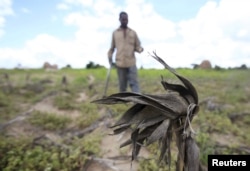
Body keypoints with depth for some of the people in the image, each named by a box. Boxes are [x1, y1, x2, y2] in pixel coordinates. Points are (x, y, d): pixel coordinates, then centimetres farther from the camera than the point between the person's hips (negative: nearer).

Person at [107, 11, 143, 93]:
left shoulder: (133, 33, 10)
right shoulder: (115, 33, 12)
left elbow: (137, 46, 10)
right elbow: (112, 47, 17)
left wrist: (140, 49, -12)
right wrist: (110, 56, 6)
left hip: (131, 62, 0)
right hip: (120, 63, 1)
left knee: (134, 82, -6)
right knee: (122, 84, 9)